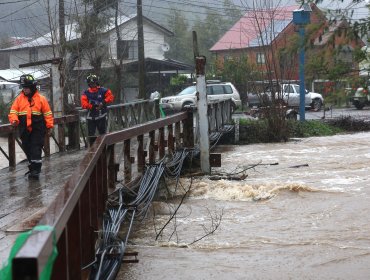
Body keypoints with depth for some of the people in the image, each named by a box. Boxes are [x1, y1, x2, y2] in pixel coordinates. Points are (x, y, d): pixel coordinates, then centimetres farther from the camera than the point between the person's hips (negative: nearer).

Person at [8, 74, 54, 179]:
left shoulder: (41, 99, 0)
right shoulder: (19, 99, 6)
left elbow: (48, 113, 3)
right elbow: (13, 111, 3)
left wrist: (50, 126, 0)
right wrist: (14, 120, -17)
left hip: (37, 129, -4)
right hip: (24, 130, 4)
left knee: (36, 149, -9)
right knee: (28, 150, 11)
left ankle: (35, 170, -10)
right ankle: (32, 168, 23)